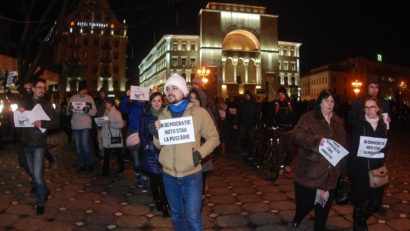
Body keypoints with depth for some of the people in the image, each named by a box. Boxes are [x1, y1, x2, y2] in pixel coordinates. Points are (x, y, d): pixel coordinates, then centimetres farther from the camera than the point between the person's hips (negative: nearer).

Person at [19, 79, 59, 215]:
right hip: (26, 143, 5)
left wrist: (42, 123, -25)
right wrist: (19, 112, -9)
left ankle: (40, 203, 7)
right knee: (33, 174, 16)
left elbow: (56, 123, -9)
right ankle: (44, 191, 39)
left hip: (39, 144, -5)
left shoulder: (47, 105, -3)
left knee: (37, 175, -10)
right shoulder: (26, 104, 9)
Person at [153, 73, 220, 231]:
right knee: (176, 215, 19)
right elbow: (158, 145, 6)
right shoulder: (163, 115, 5)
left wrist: (200, 153, -17)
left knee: (193, 218, -1)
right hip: (169, 175, 4)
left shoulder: (199, 112, -6)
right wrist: (156, 133, -15)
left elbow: (213, 137, -2)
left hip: (192, 175, -4)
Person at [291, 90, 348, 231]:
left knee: (324, 205, 12)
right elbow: (297, 135, -17)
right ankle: (297, 218, 34)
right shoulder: (308, 118, -5)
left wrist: (342, 164, 12)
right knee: (306, 201, 1)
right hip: (311, 170, -5)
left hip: (330, 172, 5)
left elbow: (343, 143, 20)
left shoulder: (338, 122, 13)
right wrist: (316, 140, -29)